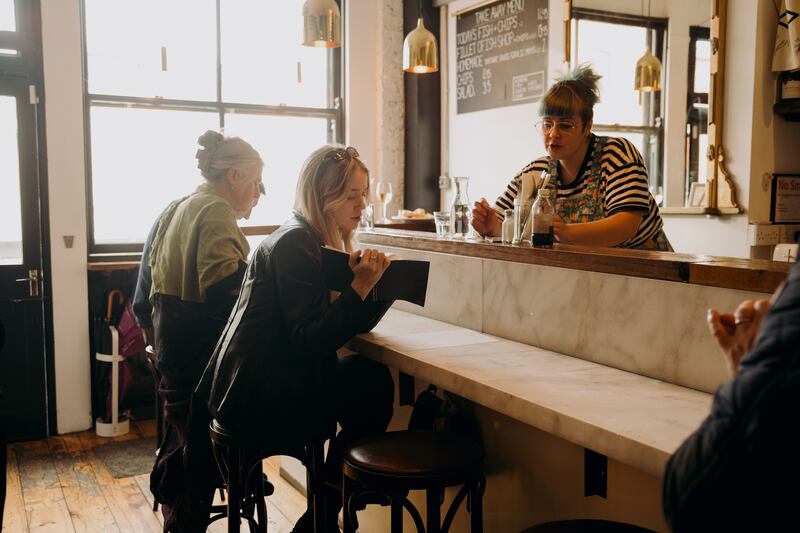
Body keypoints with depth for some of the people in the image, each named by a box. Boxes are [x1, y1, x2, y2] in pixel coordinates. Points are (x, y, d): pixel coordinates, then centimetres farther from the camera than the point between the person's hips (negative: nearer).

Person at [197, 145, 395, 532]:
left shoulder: (326, 241, 12)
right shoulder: (294, 245, -17)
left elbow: (353, 324, 8)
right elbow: (312, 341, -23)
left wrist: (377, 281, -7)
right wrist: (359, 288, -27)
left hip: (275, 379, 9)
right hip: (255, 395, -9)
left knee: (371, 384, 1)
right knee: (373, 384, -12)